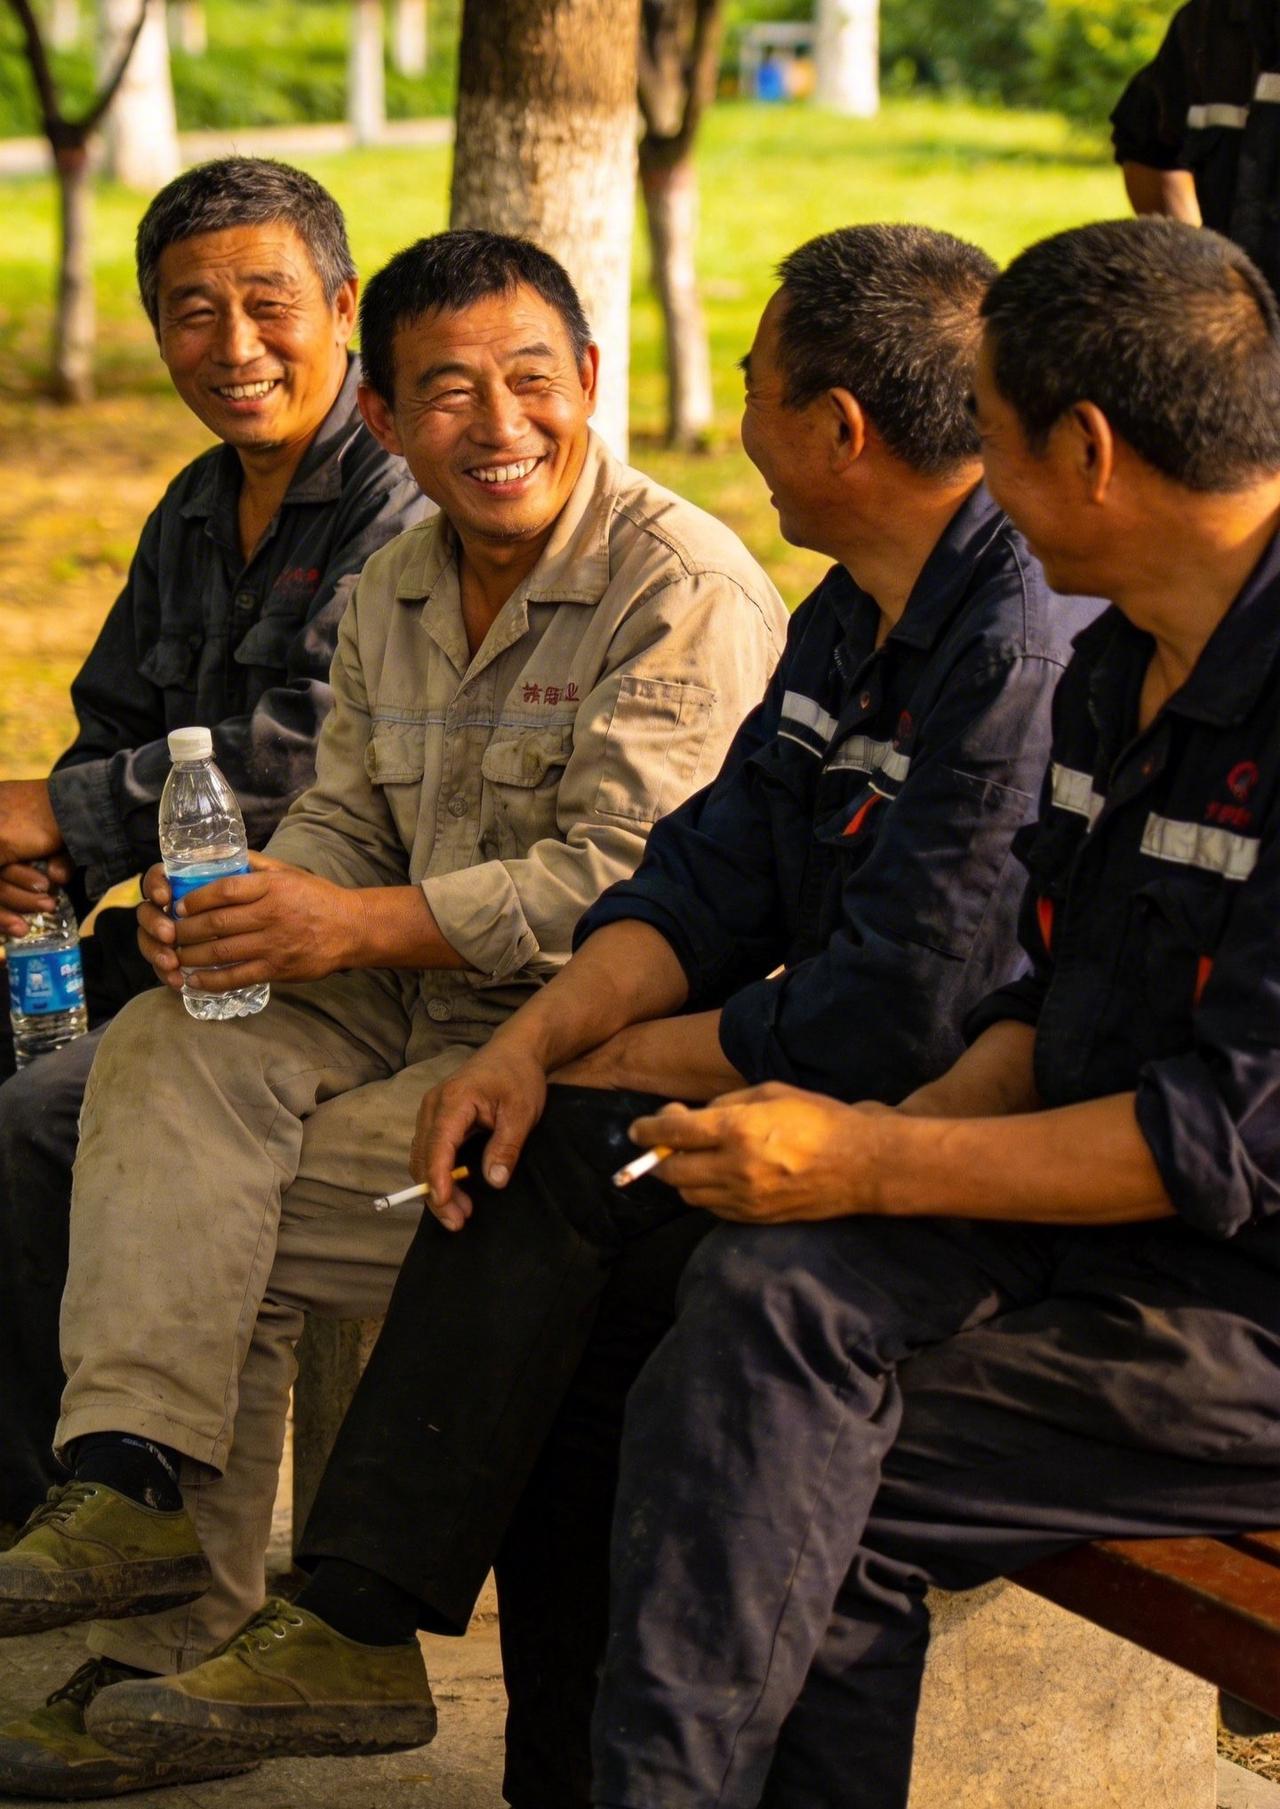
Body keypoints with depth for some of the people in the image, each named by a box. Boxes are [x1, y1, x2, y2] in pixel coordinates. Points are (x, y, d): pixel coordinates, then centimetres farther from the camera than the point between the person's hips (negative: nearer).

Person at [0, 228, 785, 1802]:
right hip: (421, 1009, 8)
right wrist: (240, 901, -9)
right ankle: (135, 1483, -27)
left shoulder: (685, 591, -14)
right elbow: (347, 816, 15)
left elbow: (624, 880, -21)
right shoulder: (397, 587, 13)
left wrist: (356, 926, -23)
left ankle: (183, 1651, -6)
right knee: (162, 1056, -18)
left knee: (245, 1232, -16)